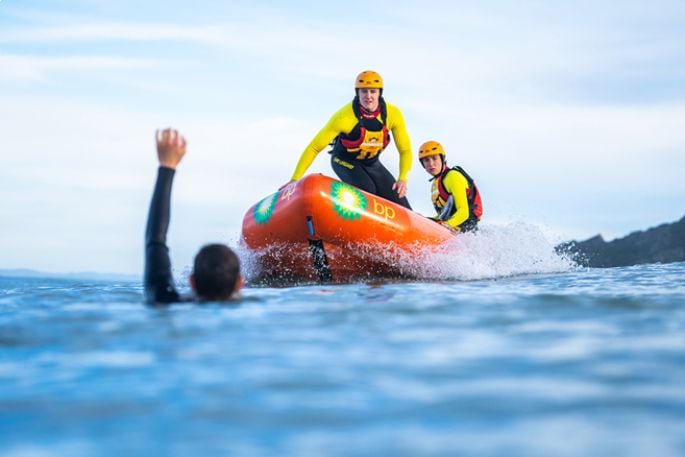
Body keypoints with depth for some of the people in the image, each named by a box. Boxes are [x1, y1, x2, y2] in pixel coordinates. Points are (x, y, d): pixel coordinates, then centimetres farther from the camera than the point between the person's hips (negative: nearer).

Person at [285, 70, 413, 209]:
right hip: (344, 161, -4)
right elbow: (314, 147, -28)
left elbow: (405, 149, -11)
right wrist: (295, 180, -31)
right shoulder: (345, 117, -31)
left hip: (371, 163, 4)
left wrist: (403, 179, -28)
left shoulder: (393, 114, -21)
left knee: (401, 206, -7)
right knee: (367, 190, -33)